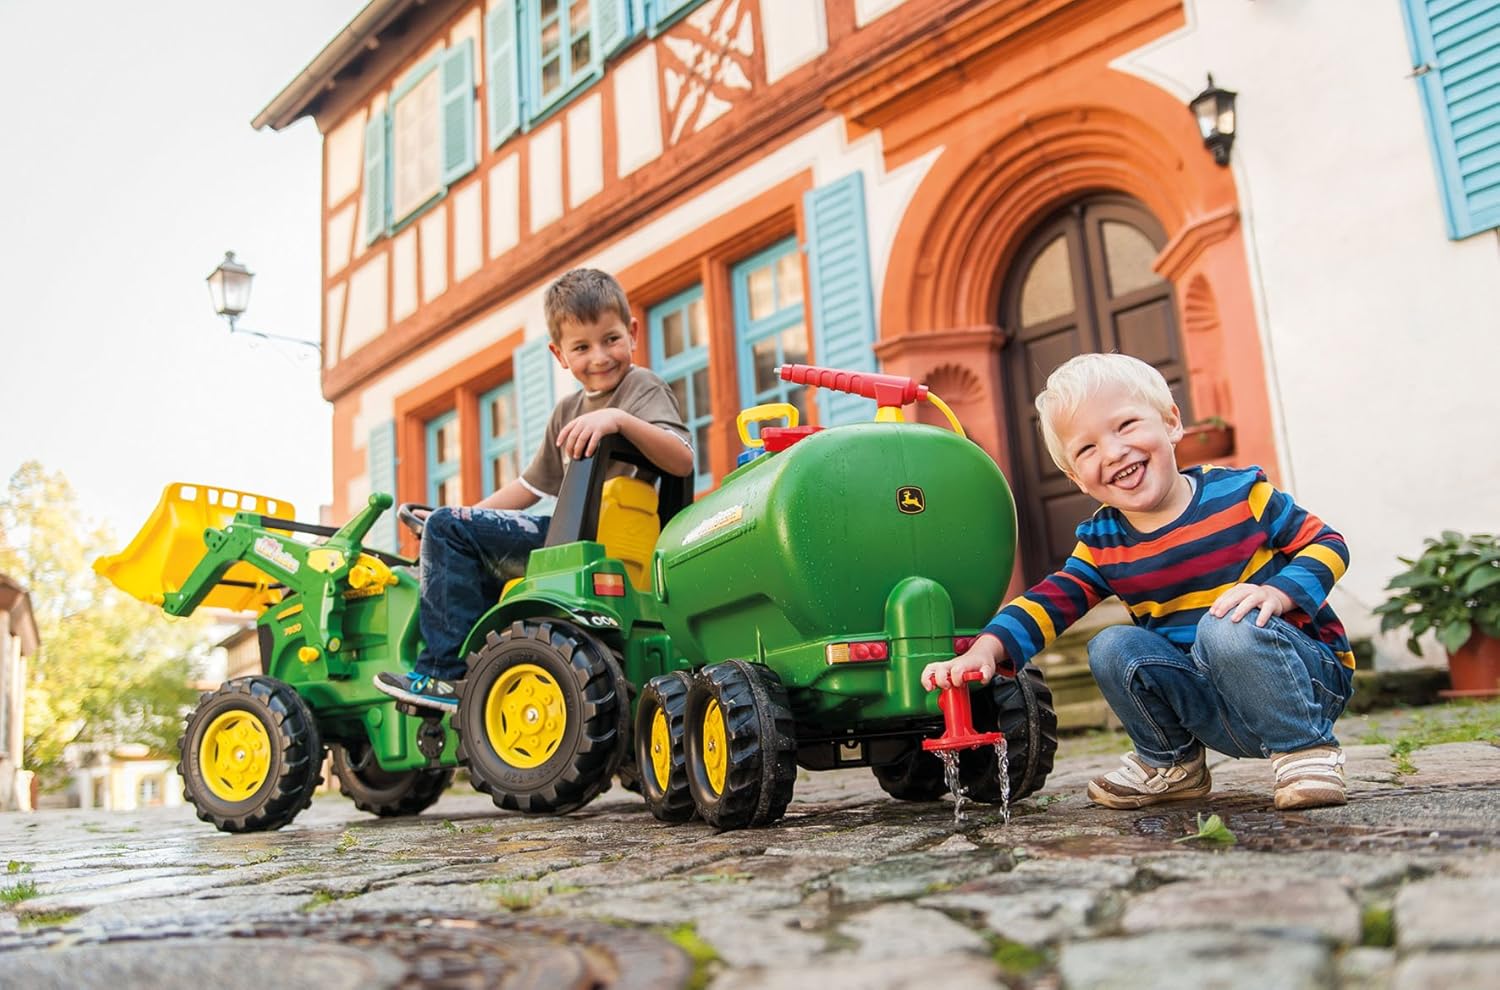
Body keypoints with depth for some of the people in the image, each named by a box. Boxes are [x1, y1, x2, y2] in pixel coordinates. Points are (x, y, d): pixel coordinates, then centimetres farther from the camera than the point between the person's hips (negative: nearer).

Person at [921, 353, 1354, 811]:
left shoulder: (1239, 492, -10)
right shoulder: (1101, 542, 0)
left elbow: (1324, 542, -4)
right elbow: (1050, 600, -7)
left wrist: (1278, 593, -25)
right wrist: (988, 649, -26)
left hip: (1311, 674, -4)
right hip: (1213, 710, 4)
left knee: (1229, 627, -33)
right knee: (1111, 648, -19)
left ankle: (1305, 749, -12)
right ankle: (1171, 763, 6)